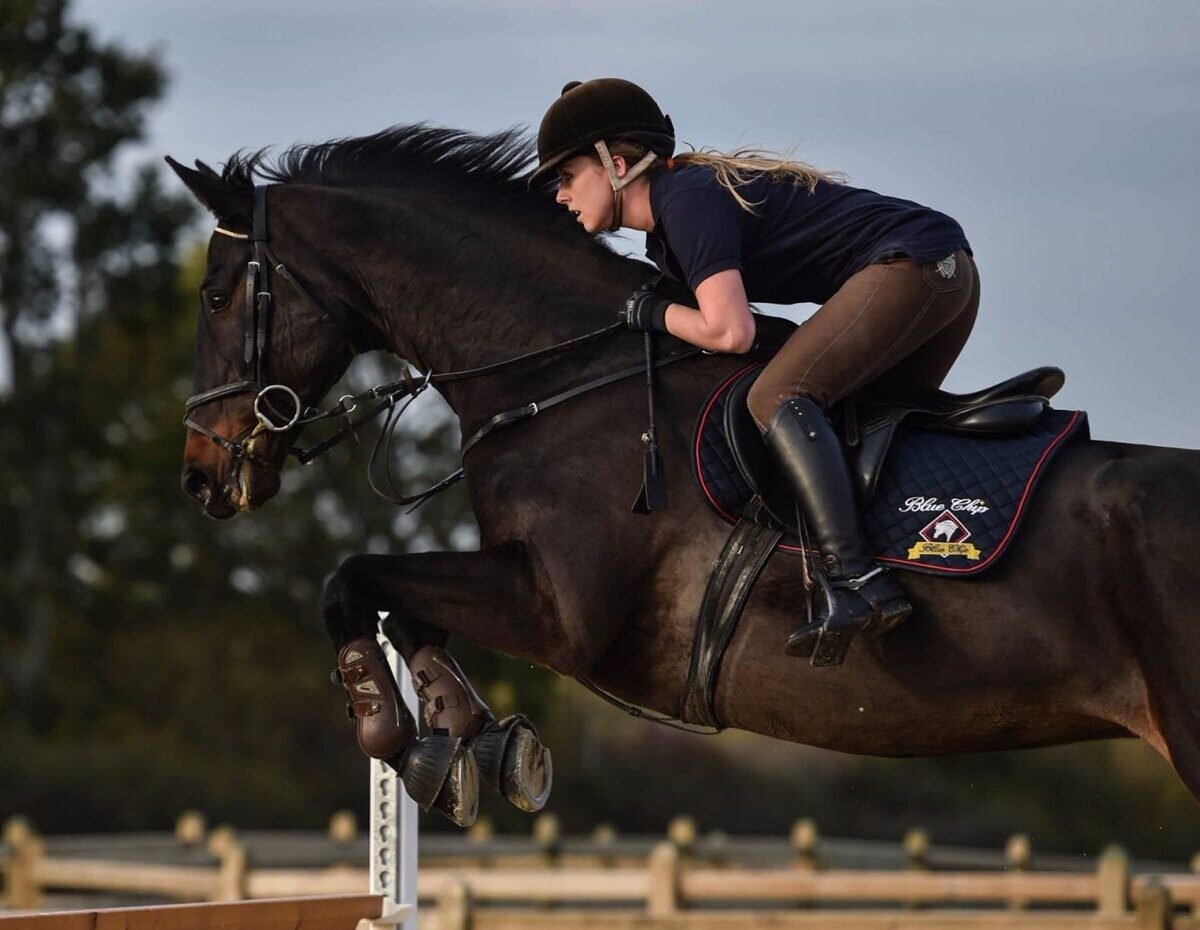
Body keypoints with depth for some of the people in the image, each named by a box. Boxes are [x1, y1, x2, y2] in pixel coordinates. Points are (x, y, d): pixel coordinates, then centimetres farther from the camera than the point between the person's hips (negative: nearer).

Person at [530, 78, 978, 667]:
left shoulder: (689, 201, -12)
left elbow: (730, 332, -22)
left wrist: (656, 314, -5)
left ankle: (856, 580, -36)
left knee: (775, 398, -22)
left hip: (907, 262, -11)